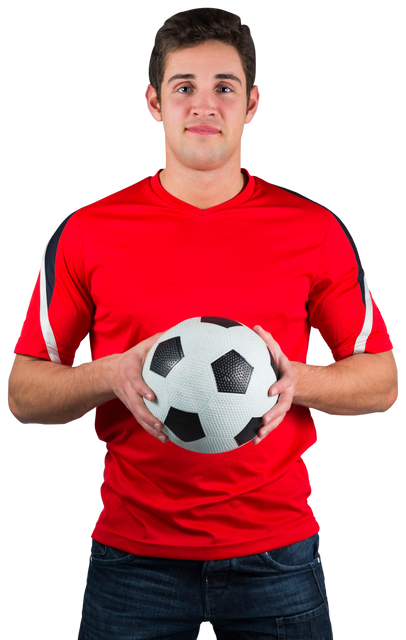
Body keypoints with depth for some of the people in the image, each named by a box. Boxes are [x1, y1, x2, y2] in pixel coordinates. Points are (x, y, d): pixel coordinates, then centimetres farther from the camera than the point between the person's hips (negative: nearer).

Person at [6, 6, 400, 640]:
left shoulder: (317, 229, 0)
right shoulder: (85, 232, -1)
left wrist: (295, 379, -15)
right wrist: (113, 375, -18)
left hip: (276, 551, 1)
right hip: (133, 556, 0)